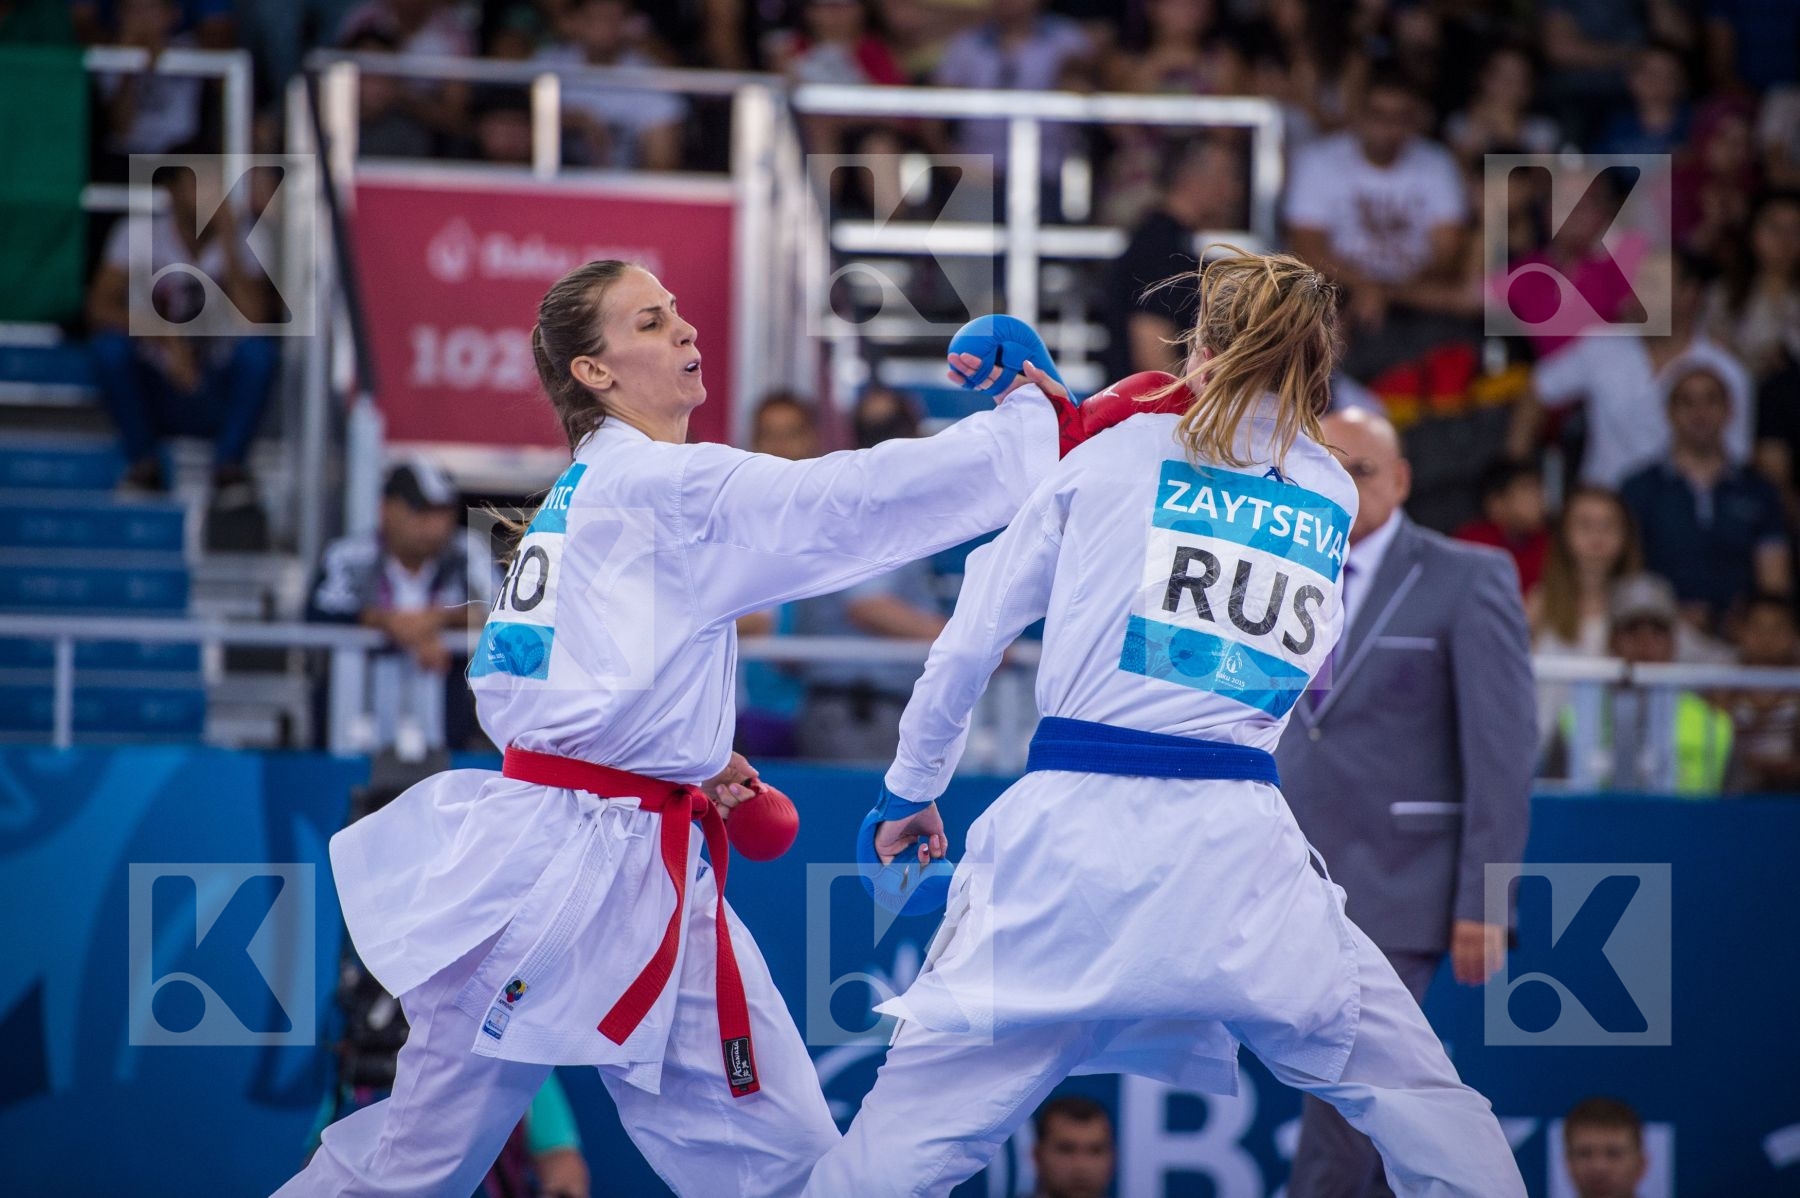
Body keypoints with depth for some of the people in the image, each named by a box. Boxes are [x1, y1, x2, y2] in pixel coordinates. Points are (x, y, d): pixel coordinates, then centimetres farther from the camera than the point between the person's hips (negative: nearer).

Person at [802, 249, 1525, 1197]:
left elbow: (967, 642, 8)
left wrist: (912, 788, 24)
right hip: (1232, 846, 1)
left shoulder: (1110, 457, 8)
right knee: (1421, 1105, 10)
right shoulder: (1336, 503, 13)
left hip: (1069, 831, -1)